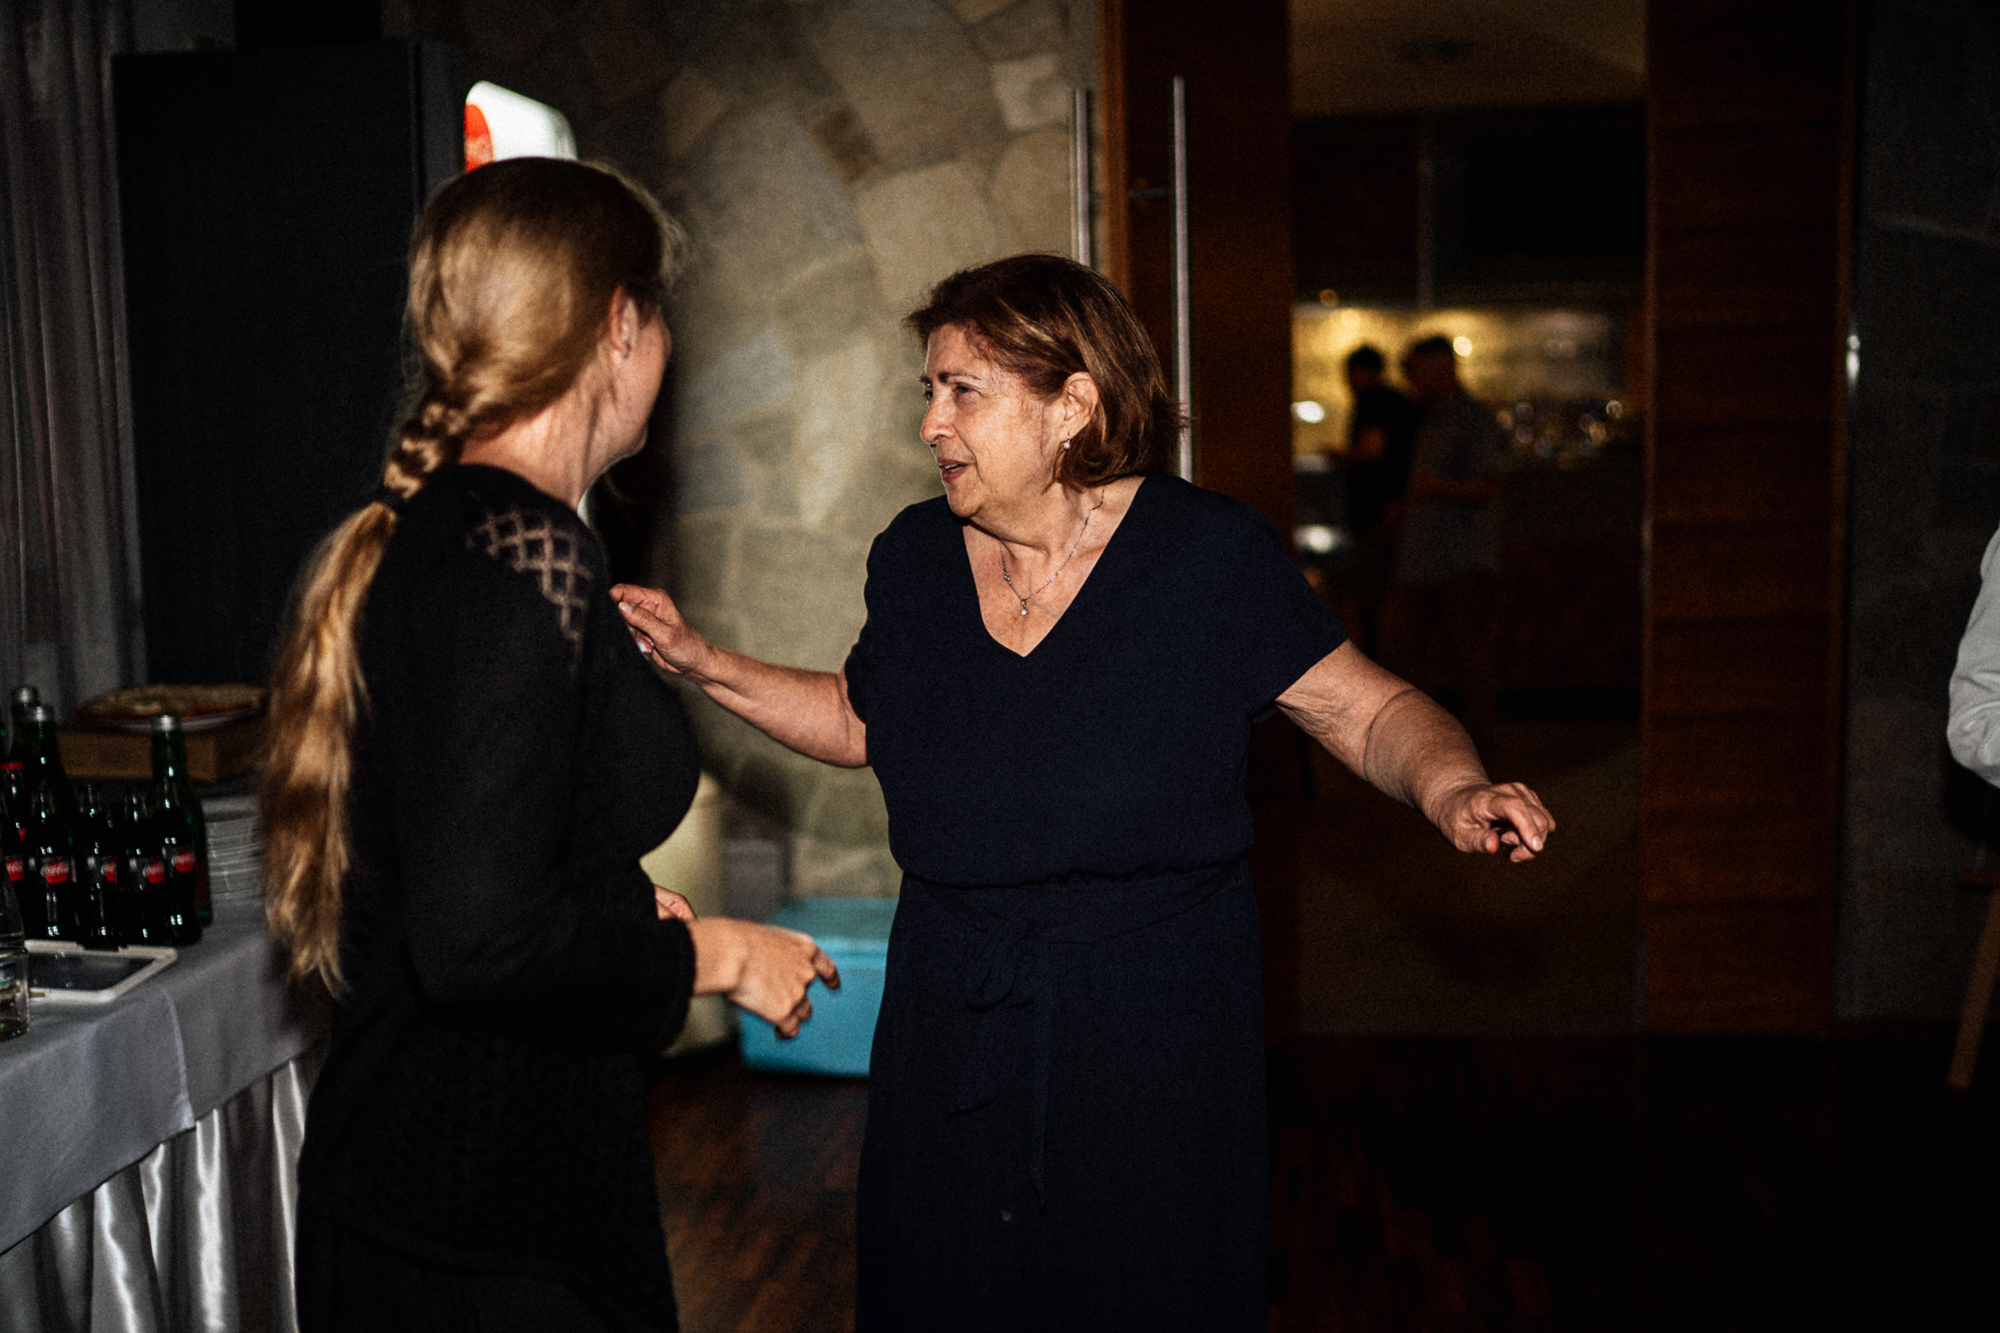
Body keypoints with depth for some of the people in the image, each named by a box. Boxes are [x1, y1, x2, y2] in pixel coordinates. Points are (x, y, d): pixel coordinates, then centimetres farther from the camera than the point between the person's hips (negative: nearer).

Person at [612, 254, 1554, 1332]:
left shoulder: (1209, 555, -11)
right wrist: (706, 666, 8)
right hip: (952, 1032, 4)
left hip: (1157, 1040, -3)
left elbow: (1371, 711, -7)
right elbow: (860, 719, 17)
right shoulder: (914, 558, 1)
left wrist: (1453, 793, -26)